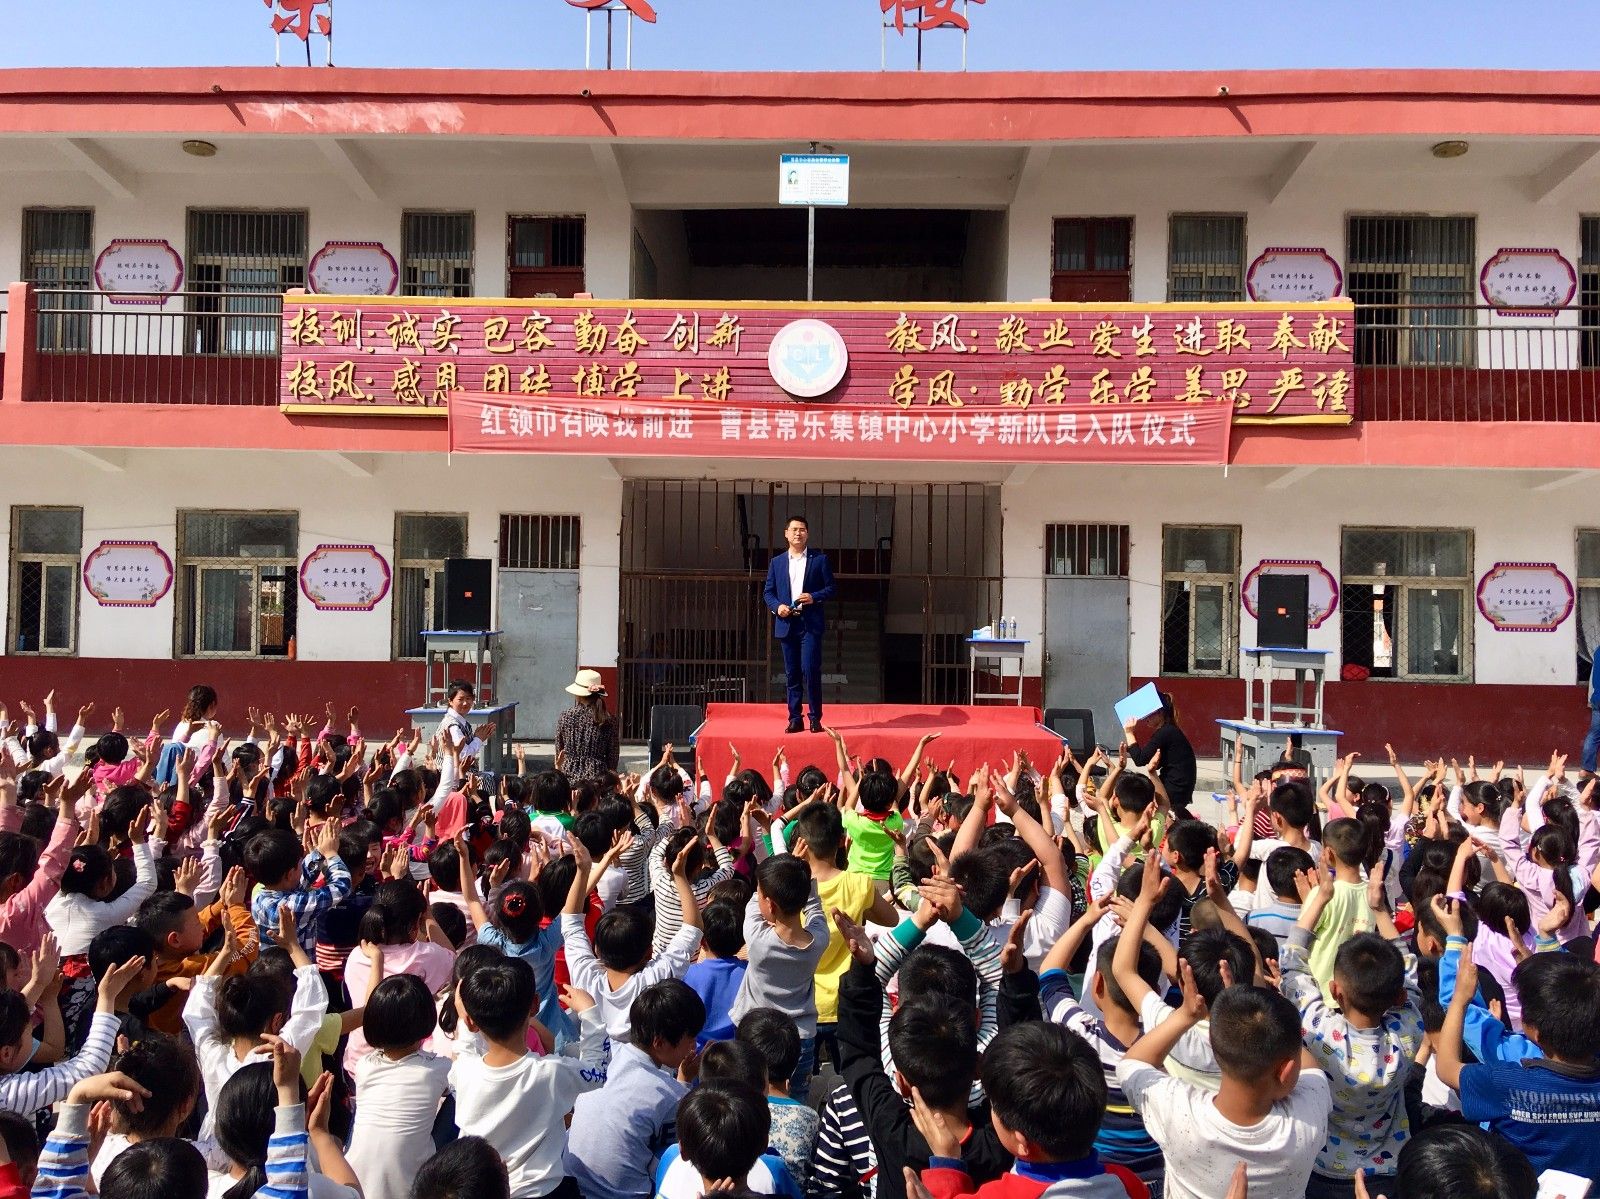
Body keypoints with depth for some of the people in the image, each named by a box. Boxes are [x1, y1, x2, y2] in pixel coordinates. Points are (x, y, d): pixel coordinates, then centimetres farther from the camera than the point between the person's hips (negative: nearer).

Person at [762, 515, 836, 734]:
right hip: (786, 624, 3)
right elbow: (768, 592, 13)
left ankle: (815, 718, -1)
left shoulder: (820, 559, 6)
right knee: (791, 674, 5)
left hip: (811, 624, -3)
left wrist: (814, 597, -13)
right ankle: (795, 719, 11)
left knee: (810, 670, -11)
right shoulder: (777, 562, 13)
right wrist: (777, 607, -6)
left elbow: (831, 588, 5)